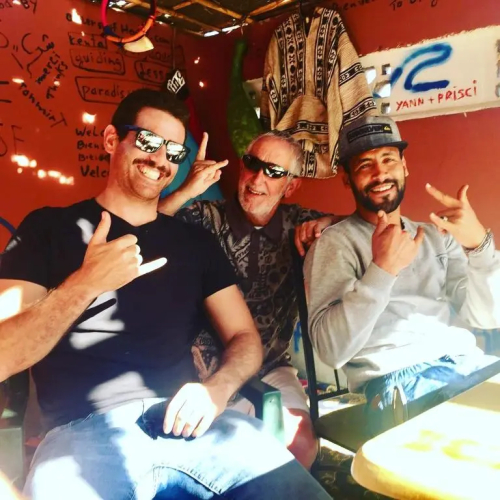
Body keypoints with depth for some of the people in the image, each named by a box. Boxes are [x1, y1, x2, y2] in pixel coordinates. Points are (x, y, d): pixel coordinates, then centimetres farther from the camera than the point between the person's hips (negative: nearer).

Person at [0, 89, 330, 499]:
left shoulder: (196, 242, 16)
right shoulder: (49, 228, 7)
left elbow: (245, 337, 12)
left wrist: (218, 387, -10)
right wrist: (86, 283, -15)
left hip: (185, 421, 3)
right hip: (85, 430, -2)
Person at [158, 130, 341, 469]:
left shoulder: (297, 223, 3)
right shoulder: (207, 219, -7)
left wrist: (327, 223, -9)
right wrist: (185, 192, -28)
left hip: (271, 371, 3)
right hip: (208, 371, -2)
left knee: (302, 444, -16)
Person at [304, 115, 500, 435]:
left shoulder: (436, 235, 19)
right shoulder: (335, 243, 1)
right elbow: (331, 350, -12)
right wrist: (382, 270, -21)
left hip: (467, 363, 6)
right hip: (398, 379, -6)